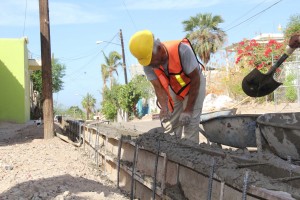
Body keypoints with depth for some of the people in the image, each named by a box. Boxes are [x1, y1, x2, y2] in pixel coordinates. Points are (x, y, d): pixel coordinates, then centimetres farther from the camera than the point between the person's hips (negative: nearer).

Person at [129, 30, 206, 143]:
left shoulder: (182, 50, -37)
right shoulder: (148, 65, -22)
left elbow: (195, 79, -28)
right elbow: (159, 88, -19)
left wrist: (188, 110, -28)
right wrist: (164, 108, -38)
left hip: (194, 85, -4)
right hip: (174, 88, 4)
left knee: (190, 121, -14)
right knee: (170, 123, 0)